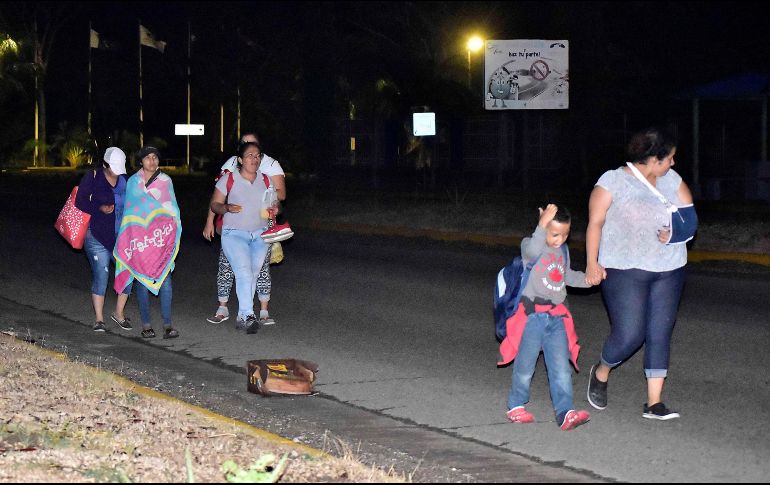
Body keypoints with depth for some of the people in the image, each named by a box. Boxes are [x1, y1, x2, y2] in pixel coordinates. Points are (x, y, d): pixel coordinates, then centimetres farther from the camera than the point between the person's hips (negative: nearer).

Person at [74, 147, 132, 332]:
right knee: (100, 275, -3)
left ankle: (119, 313, 17)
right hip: (97, 235, -4)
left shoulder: (124, 179, 7)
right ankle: (99, 319, 5)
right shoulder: (93, 177, -4)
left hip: (121, 235, 4)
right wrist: (100, 208, -21)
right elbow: (80, 201, -5)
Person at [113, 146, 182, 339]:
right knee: (142, 280, 0)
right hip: (139, 235, 0)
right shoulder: (133, 182, 10)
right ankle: (146, 325, 5)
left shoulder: (165, 181, 11)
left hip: (162, 235, 0)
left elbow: (172, 209, 13)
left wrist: (174, 234, 5)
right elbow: (128, 209, 15)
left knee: (165, 280, -8)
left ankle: (167, 325, -8)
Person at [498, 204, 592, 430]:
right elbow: (533, 251, -33)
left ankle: (565, 412, -8)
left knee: (561, 368, -4)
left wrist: (588, 279, 16)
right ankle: (516, 406, 24)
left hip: (557, 318, 5)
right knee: (525, 366, 6)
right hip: (533, 316, -5)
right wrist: (542, 225, -42)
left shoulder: (563, 251, 14)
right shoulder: (529, 245, -8)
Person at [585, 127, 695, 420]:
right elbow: (595, 223, -7)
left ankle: (653, 403, 7)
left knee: (660, 335, 2)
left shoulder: (672, 180, 9)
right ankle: (601, 373, 21)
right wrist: (592, 262, -15)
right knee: (629, 334, -10)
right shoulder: (613, 181, -6)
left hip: (669, 271, 5)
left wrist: (676, 231, -8)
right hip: (624, 271, -5)